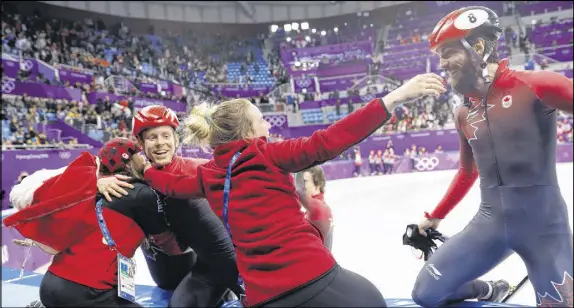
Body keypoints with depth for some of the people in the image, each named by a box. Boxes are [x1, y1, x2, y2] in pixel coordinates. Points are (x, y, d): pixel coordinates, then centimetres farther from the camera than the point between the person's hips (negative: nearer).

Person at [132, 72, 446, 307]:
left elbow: (173, 185, 26)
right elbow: (328, 142, -19)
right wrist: (392, 99, -21)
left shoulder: (209, 176, 8)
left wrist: (146, 169, 47)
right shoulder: (268, 155, -8)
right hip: (313, 279, -6)